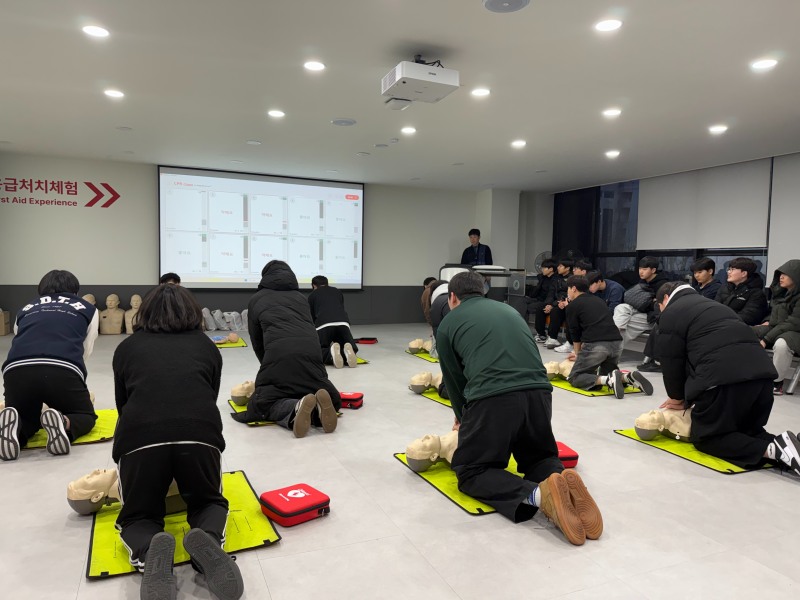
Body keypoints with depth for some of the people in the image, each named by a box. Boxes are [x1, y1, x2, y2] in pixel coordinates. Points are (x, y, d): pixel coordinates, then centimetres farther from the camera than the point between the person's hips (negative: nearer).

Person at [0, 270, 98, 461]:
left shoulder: (26, 308, 33)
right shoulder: (88, 309, 27)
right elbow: (85, 353, 25)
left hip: (16, 369, 3)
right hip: (63, 369, -2)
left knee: (26, 419, 30)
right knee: (85, 416, 24)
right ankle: (62, 423, -11)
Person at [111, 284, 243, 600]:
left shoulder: (126, 347, 23)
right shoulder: (206, 345, 24)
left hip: (139, 437, 0)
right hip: (201, 434, 1)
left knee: (138, 514, 24)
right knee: (208, 501, 26)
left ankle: (148, 552, -11)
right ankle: (208, 541, -9)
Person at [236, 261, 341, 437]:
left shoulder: (256, 299, 24)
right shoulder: (301, 297, 31)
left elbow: (257, 341, 27)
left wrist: (269, 367, 41)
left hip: (278, 356, -3)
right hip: (311, 354, 3)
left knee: (263, 404, 13)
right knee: (331, 399, 21)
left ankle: (296, 409, -19)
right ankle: (318, 409, -16)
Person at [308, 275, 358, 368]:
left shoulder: (312, 295, 26)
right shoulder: (338, 291, 34)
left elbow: (312, 317, 31)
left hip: (324, 324, -2)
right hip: (343, 323, 2)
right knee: (352, 350, 20)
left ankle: (331, 353, -21)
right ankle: (347, 352, -17)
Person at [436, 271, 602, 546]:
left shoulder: (448, 323, 17)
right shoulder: (509, 310, 31)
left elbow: (455, 380, 21)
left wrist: (463, 418, 42)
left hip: (492, 399, -5)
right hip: (539, 393, 5)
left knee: (471, 472, 13)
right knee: (539, 458, 29)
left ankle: (536, 494, -16)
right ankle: (564, 487, -7)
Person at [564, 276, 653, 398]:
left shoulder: (572, 305, 7)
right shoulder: (598, 300, 27)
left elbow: (575, 333, 12)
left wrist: (578, 353, 30)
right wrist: (581, 353, 45)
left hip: (596, 345, -6)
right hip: (616, 343, 6)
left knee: (574, 378, 6)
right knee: (607, 372, 29)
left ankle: (608, 380, -18)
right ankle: (628, 378, -1)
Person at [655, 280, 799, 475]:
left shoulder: (671, 313, 7)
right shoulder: (710, 305, 33)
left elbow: (671, 361, 6)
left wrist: (678, 398, 23)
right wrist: (686, 397, 31)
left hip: (722, 377, -8)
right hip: (761, 372, 8)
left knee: (706, 437, 6)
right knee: (749, 431, 26)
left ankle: (772, 449, -13)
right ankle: (780, 445, -2)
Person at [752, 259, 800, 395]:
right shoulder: (780, 292, 10)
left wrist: (766, 339, -26)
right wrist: (768, 322, 5)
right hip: (776, 328, 8)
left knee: (781, 344, -41)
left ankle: (777, 382, -21)